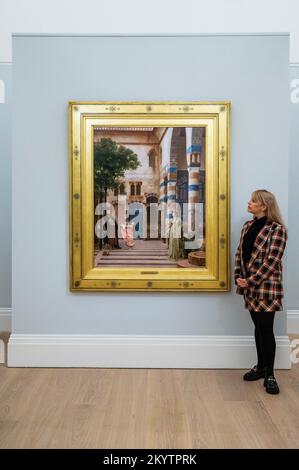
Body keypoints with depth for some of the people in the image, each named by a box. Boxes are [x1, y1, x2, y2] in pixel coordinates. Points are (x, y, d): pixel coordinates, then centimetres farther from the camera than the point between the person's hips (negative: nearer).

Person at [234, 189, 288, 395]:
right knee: (258, 327, 15)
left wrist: (250, 281, -16)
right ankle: (261, 366, 29)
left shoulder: (277, 229, -11)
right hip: (250, 286, 6)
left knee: (266, 329, -2)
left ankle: (269, 374, 12)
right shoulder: (248, 226, 11)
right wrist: (238, 277, -1)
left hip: (267, 286, -6)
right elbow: (240, 253, 11)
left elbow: (271, 261, -16)